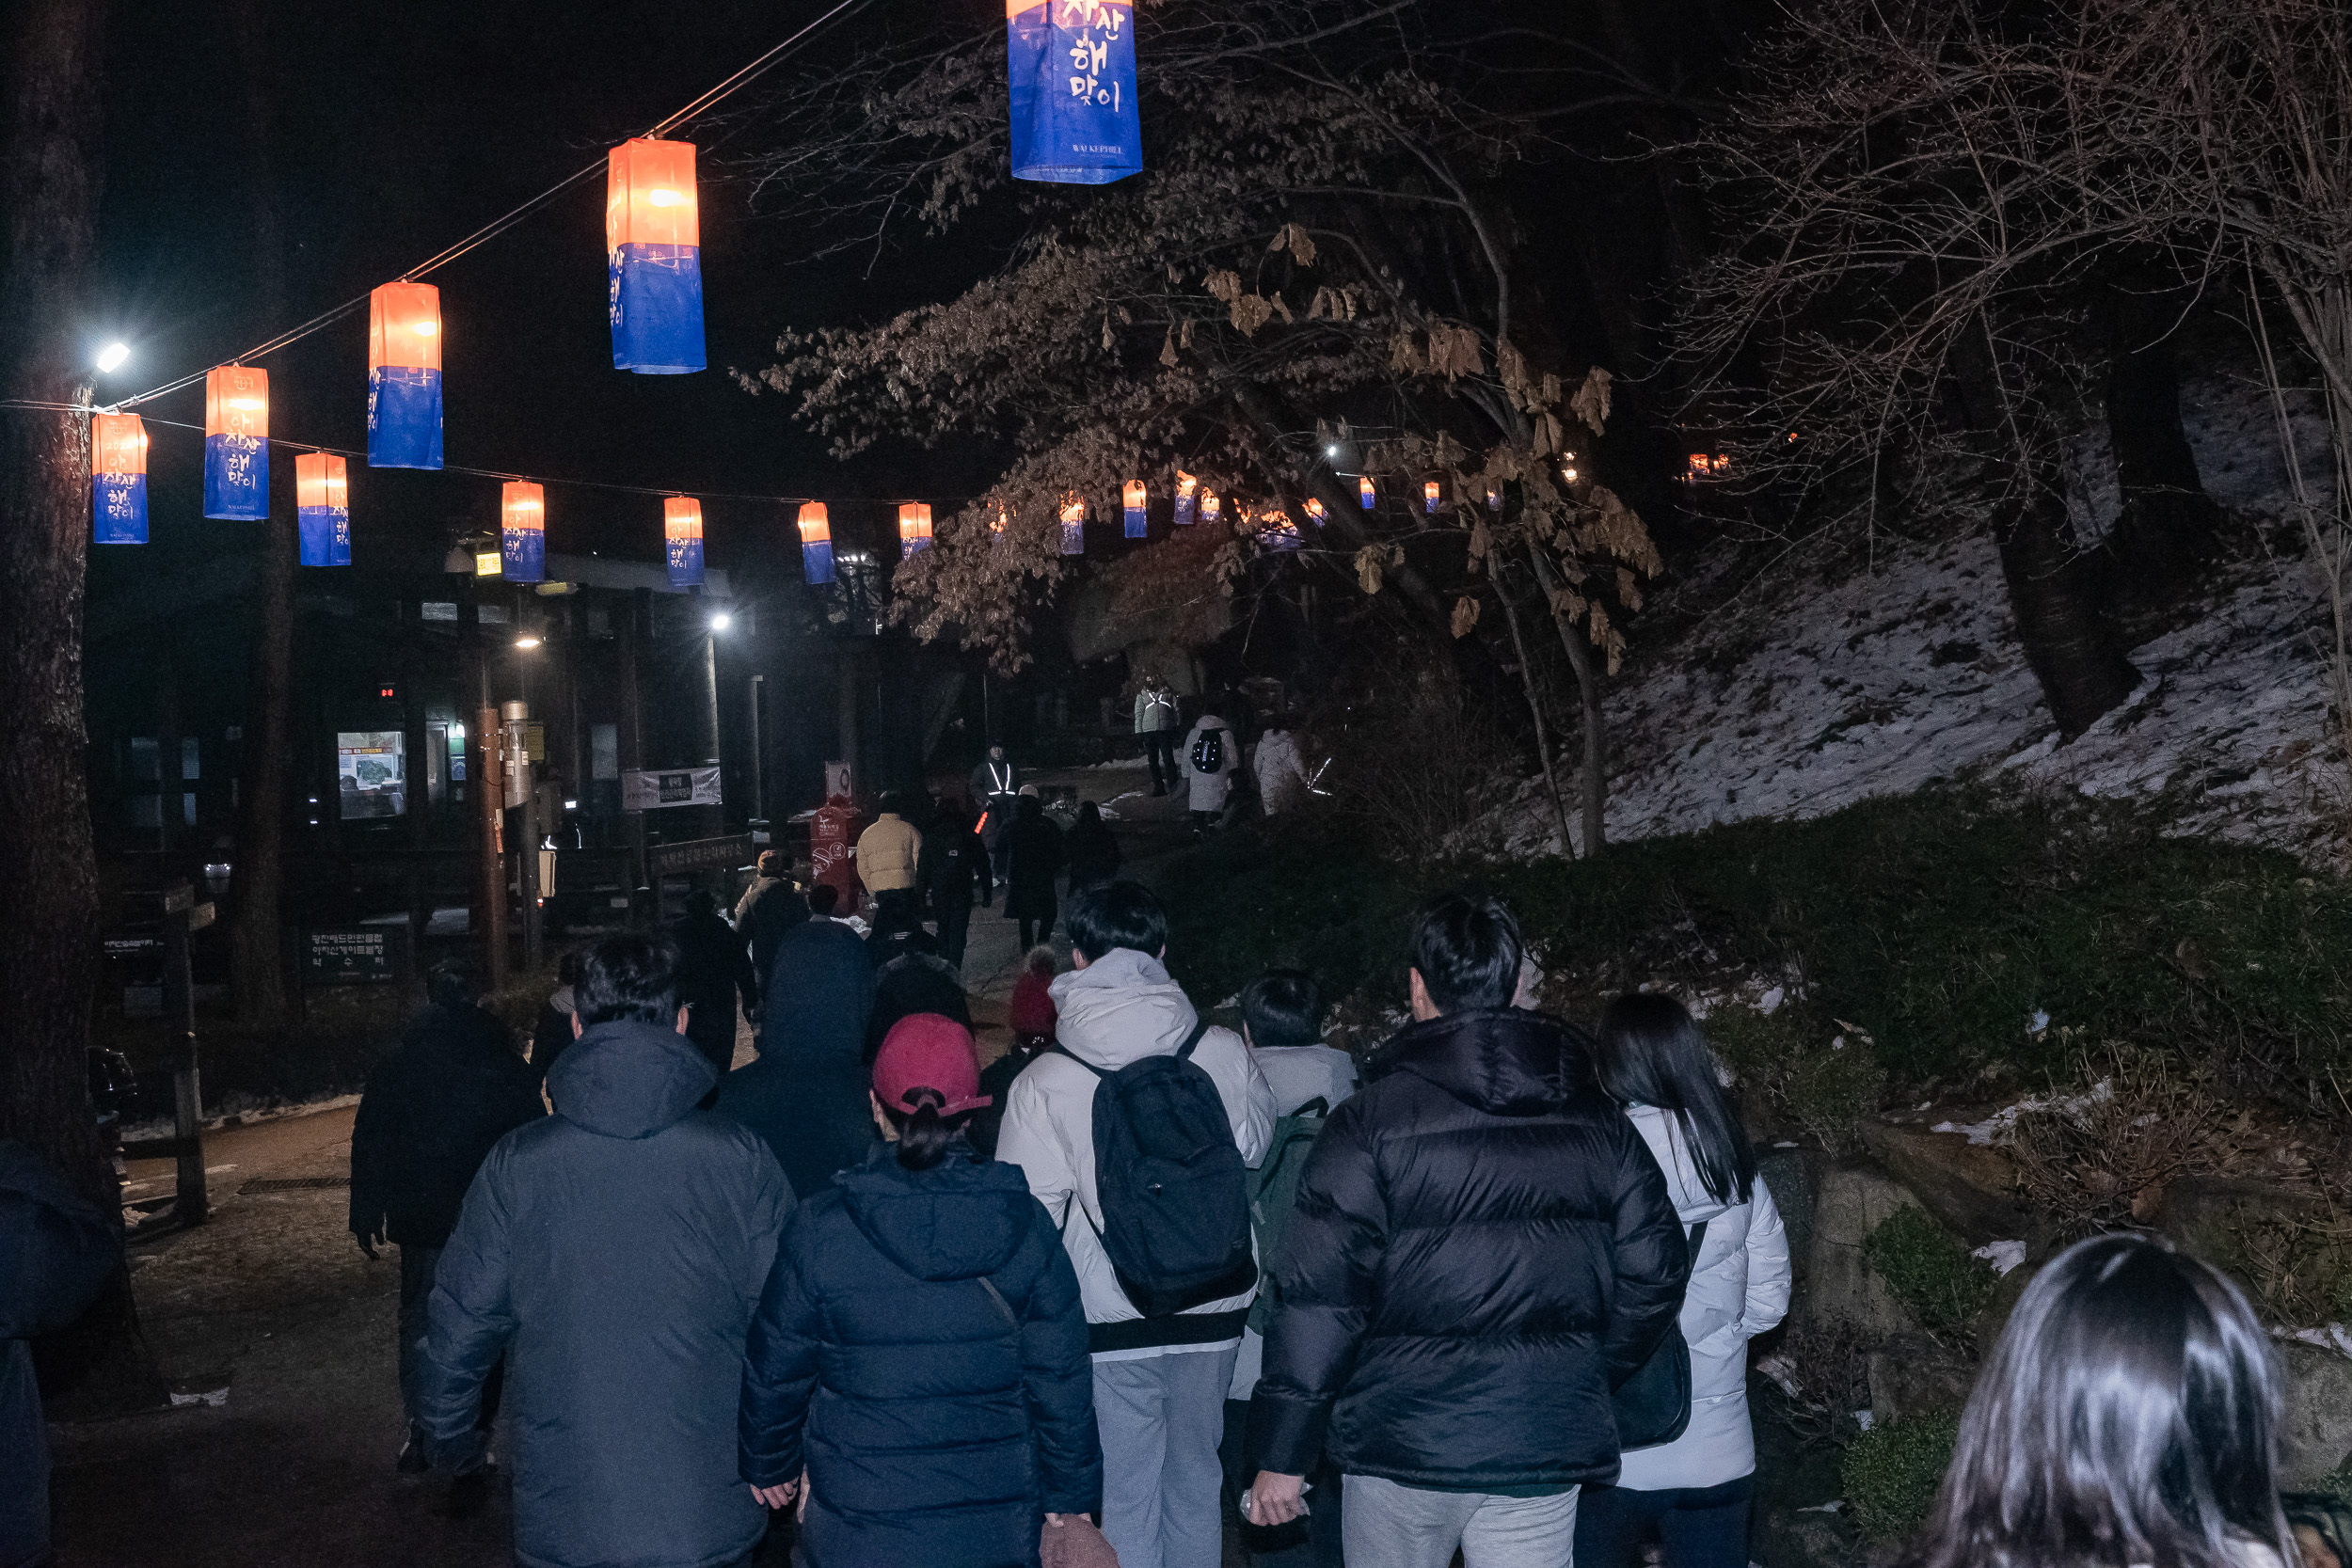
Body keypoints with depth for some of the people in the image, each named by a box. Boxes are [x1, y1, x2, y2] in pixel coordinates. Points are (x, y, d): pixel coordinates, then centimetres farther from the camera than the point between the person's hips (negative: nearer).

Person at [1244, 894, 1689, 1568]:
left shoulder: (1371, 1120, -10)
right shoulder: (1598, 1121, 4)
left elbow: (1319, 1298, -12)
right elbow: (1655, 1271, 7)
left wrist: (1282, 1455, -7)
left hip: (1403, 1444, -3)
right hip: (1547, 1454, 3)